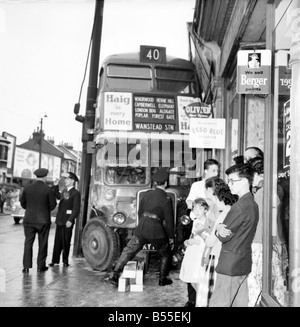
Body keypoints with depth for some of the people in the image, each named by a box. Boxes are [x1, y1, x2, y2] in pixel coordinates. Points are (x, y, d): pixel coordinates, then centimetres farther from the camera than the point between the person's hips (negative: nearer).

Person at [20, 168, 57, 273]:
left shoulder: (27, 188, -2)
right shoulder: (48, 189, -11)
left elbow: (22, 201, 8)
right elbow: (53, 204, -5)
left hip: (29, 219, 2)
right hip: (43, 220, -2)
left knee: (28, 243, 6)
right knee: (42, 244, 9)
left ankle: (26, 266, 3)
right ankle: (41, 266, 14)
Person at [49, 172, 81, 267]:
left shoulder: (76, 193, -9)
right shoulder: (64, 191, 15)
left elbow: (76, 209, -15)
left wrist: (70, 220, -22)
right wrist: (56, 186, 16)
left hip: (67, 221, -7)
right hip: (60, 220, 7)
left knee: (66, 241, 2)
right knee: (57, 241, 11)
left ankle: (65, 261, 13)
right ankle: (55, 260, 19)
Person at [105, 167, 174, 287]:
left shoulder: (147, 194, 7)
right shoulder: (166, 199, -8)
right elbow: (169, 220, -4)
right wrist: (171, 237, 7)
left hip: (141, 228, 4)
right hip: (156, 232, -4)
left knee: (128, 251, 8)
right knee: (165, 254, 19)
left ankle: (114, 274, 2)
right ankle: (163, 279, 22)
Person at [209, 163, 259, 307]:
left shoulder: (240, 206, -20)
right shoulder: (253, 204, 10)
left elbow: (224, 237, -17)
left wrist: (217, 228, 3)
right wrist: (220, 227, -8)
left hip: (230, 265, -9)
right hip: (244, 263, 9)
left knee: (218, 303, -4)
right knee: (240, 303, 13)